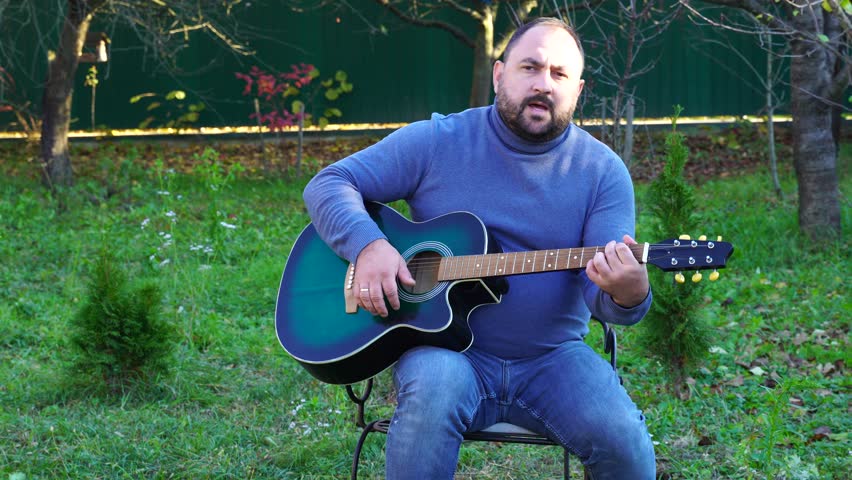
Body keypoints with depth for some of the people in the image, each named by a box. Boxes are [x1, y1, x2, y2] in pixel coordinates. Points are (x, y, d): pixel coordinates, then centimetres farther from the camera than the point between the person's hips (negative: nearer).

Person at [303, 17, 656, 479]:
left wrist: (628, 294, -32)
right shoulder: (438, 142, -1)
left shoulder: (603, 171, 1)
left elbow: (600, 293, -6)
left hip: (551, 358, 1)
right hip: (446, 346, -1)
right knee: (434, 388, -36)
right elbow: (329, 184, 1)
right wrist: (368, 244, -20)